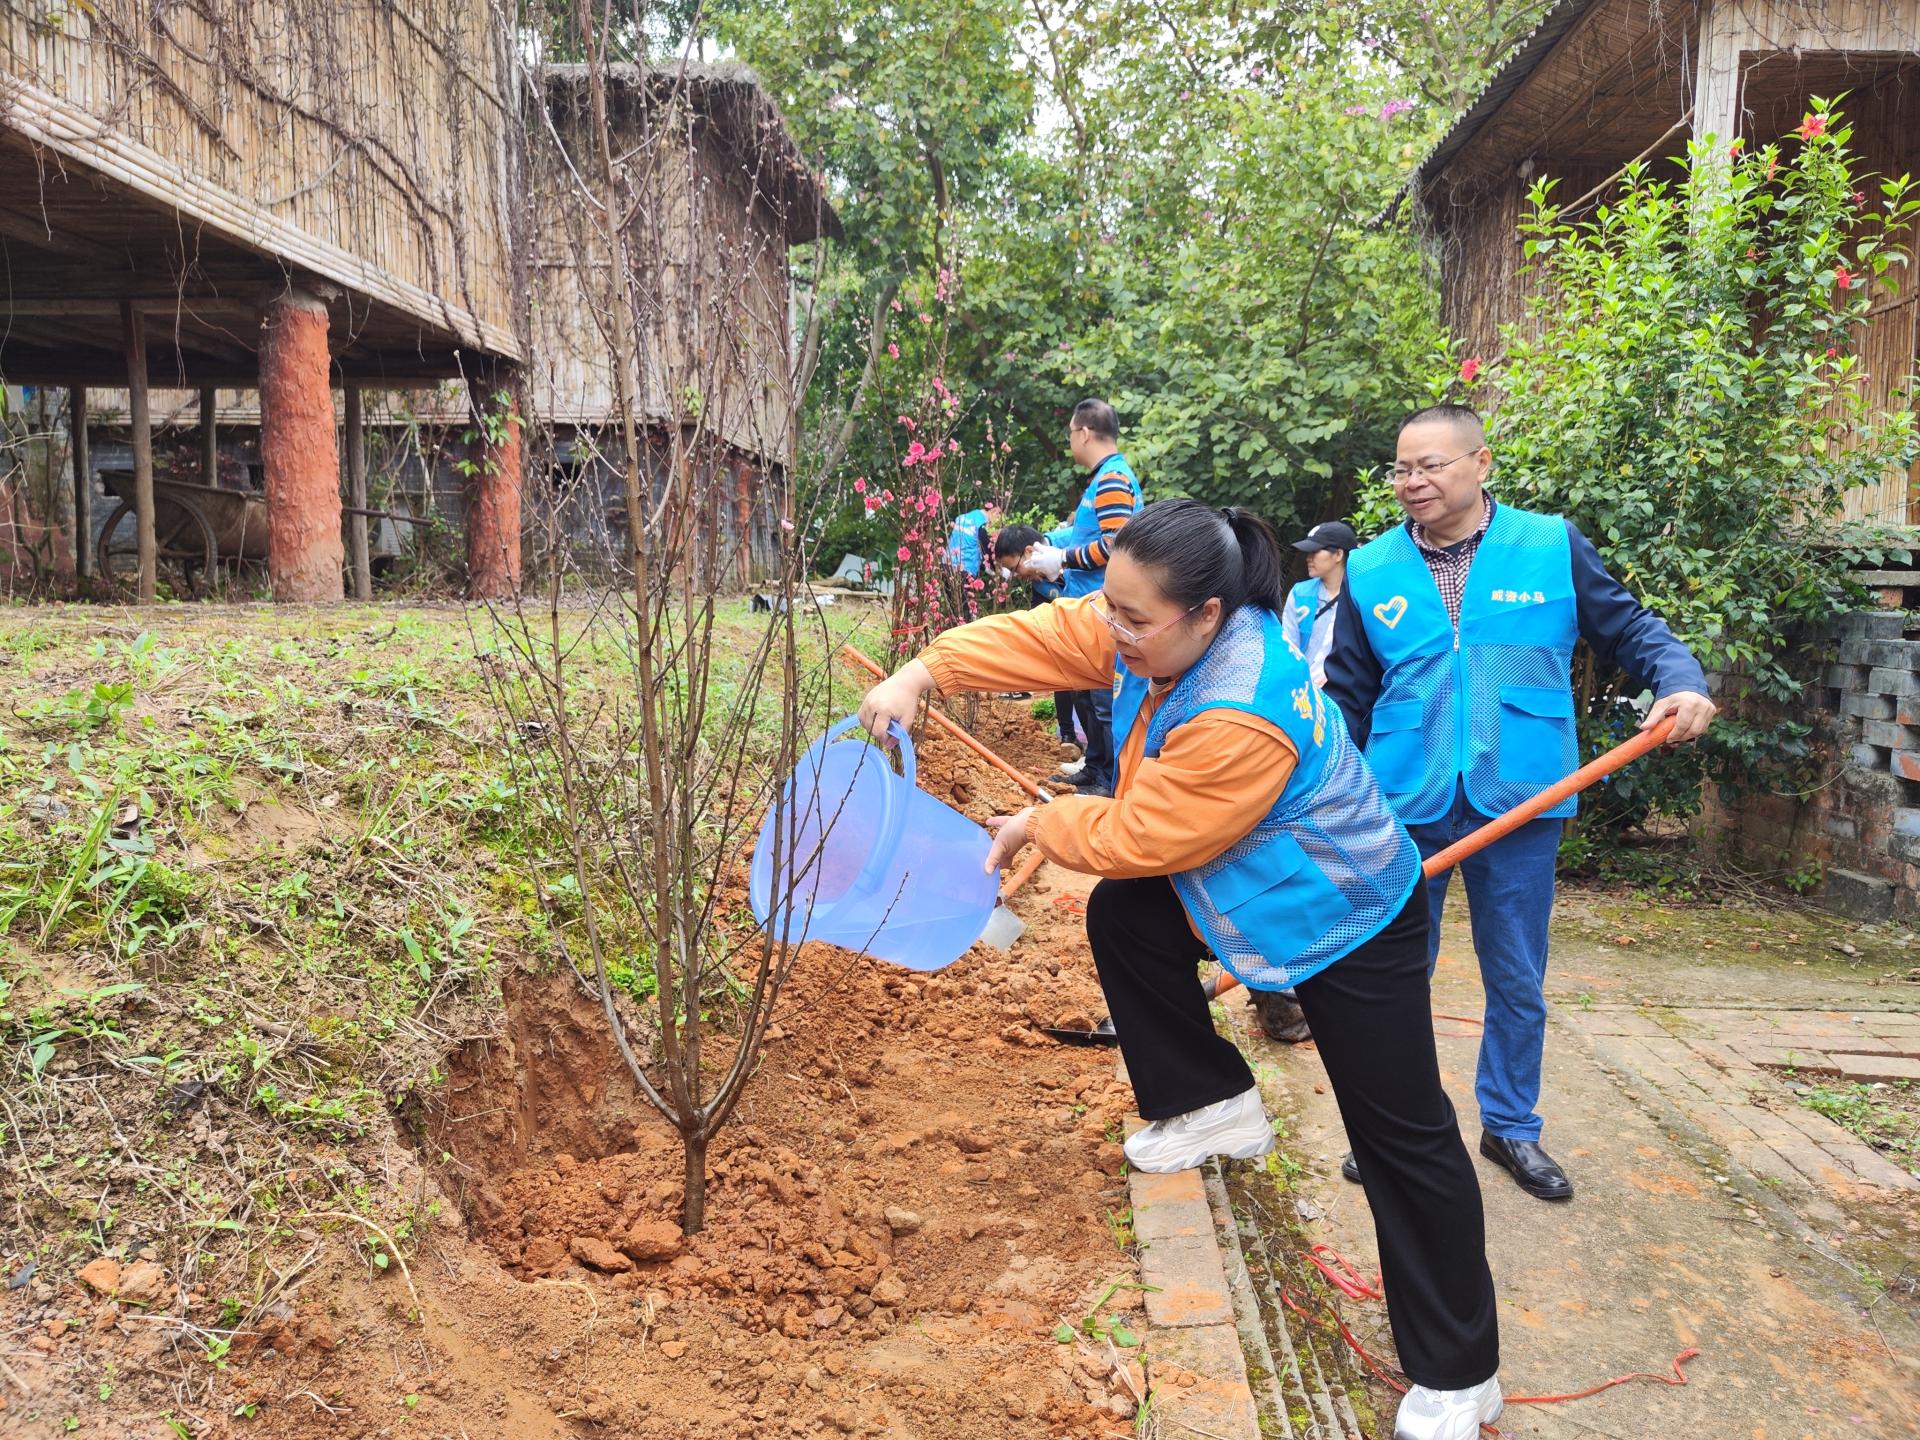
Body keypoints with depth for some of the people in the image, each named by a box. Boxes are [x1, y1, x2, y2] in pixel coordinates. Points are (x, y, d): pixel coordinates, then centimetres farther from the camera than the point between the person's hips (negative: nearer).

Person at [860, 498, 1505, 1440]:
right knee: (1120, 916, 3)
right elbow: (1045, 635, -9)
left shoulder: (1244, 717, -38)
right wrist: (925, 673, -20)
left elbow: (1142, 836, -27)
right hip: (1243, 888, 9)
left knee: (1403, 1139, -2)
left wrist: (1038, 826, -11)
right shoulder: (1161, 631, -12)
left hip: (1350, 923, -9)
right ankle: (1215, 1107, 17)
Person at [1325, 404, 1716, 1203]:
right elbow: (1347, 699, 8)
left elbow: (1629, 628, 5)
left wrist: (1682, 681, -14)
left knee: (1518, 981, 13)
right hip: (1403, 806, 1)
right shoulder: (1369, 570, 2)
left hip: (1519, 804, 0)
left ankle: (1511, 1126, 33)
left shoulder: (1553, 546, -2)